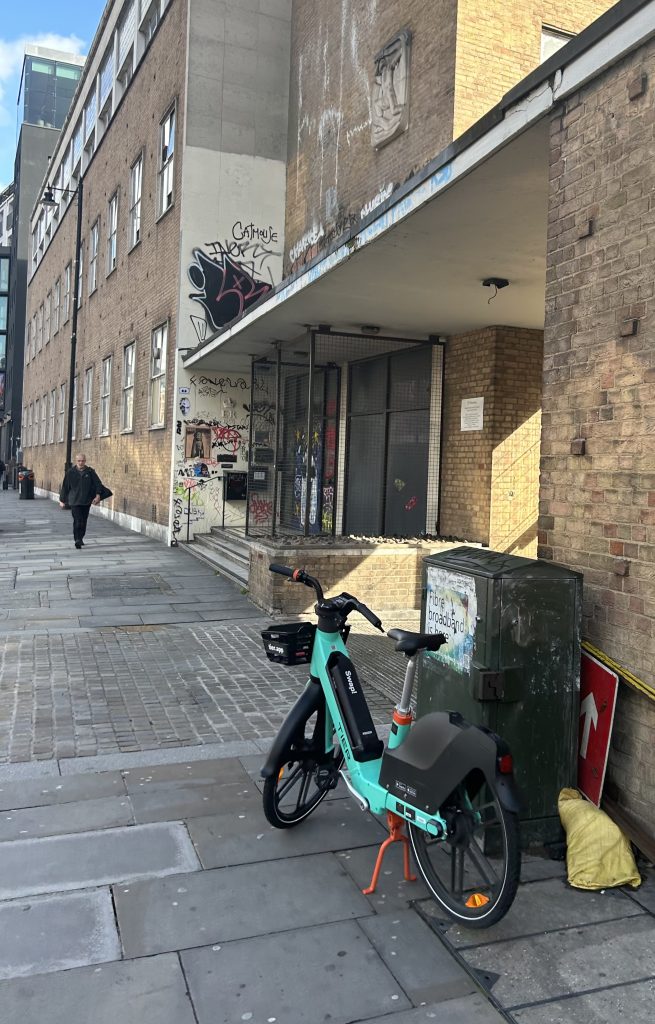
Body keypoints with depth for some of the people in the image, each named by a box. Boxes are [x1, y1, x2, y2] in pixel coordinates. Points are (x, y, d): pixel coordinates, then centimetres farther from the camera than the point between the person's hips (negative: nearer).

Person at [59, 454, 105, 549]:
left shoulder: (90, 472, 1)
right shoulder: (71, 472, -1)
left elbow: (98, 483, 1)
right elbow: (65, 487, 5)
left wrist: (97, 495, -14)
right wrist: (62, 500, 8)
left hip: (86, 501, 2)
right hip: (74, 501, -2)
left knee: (83, 522, 11)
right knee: (77, 521, -13)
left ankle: (80, 538, 27)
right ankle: (77, 540, -12)